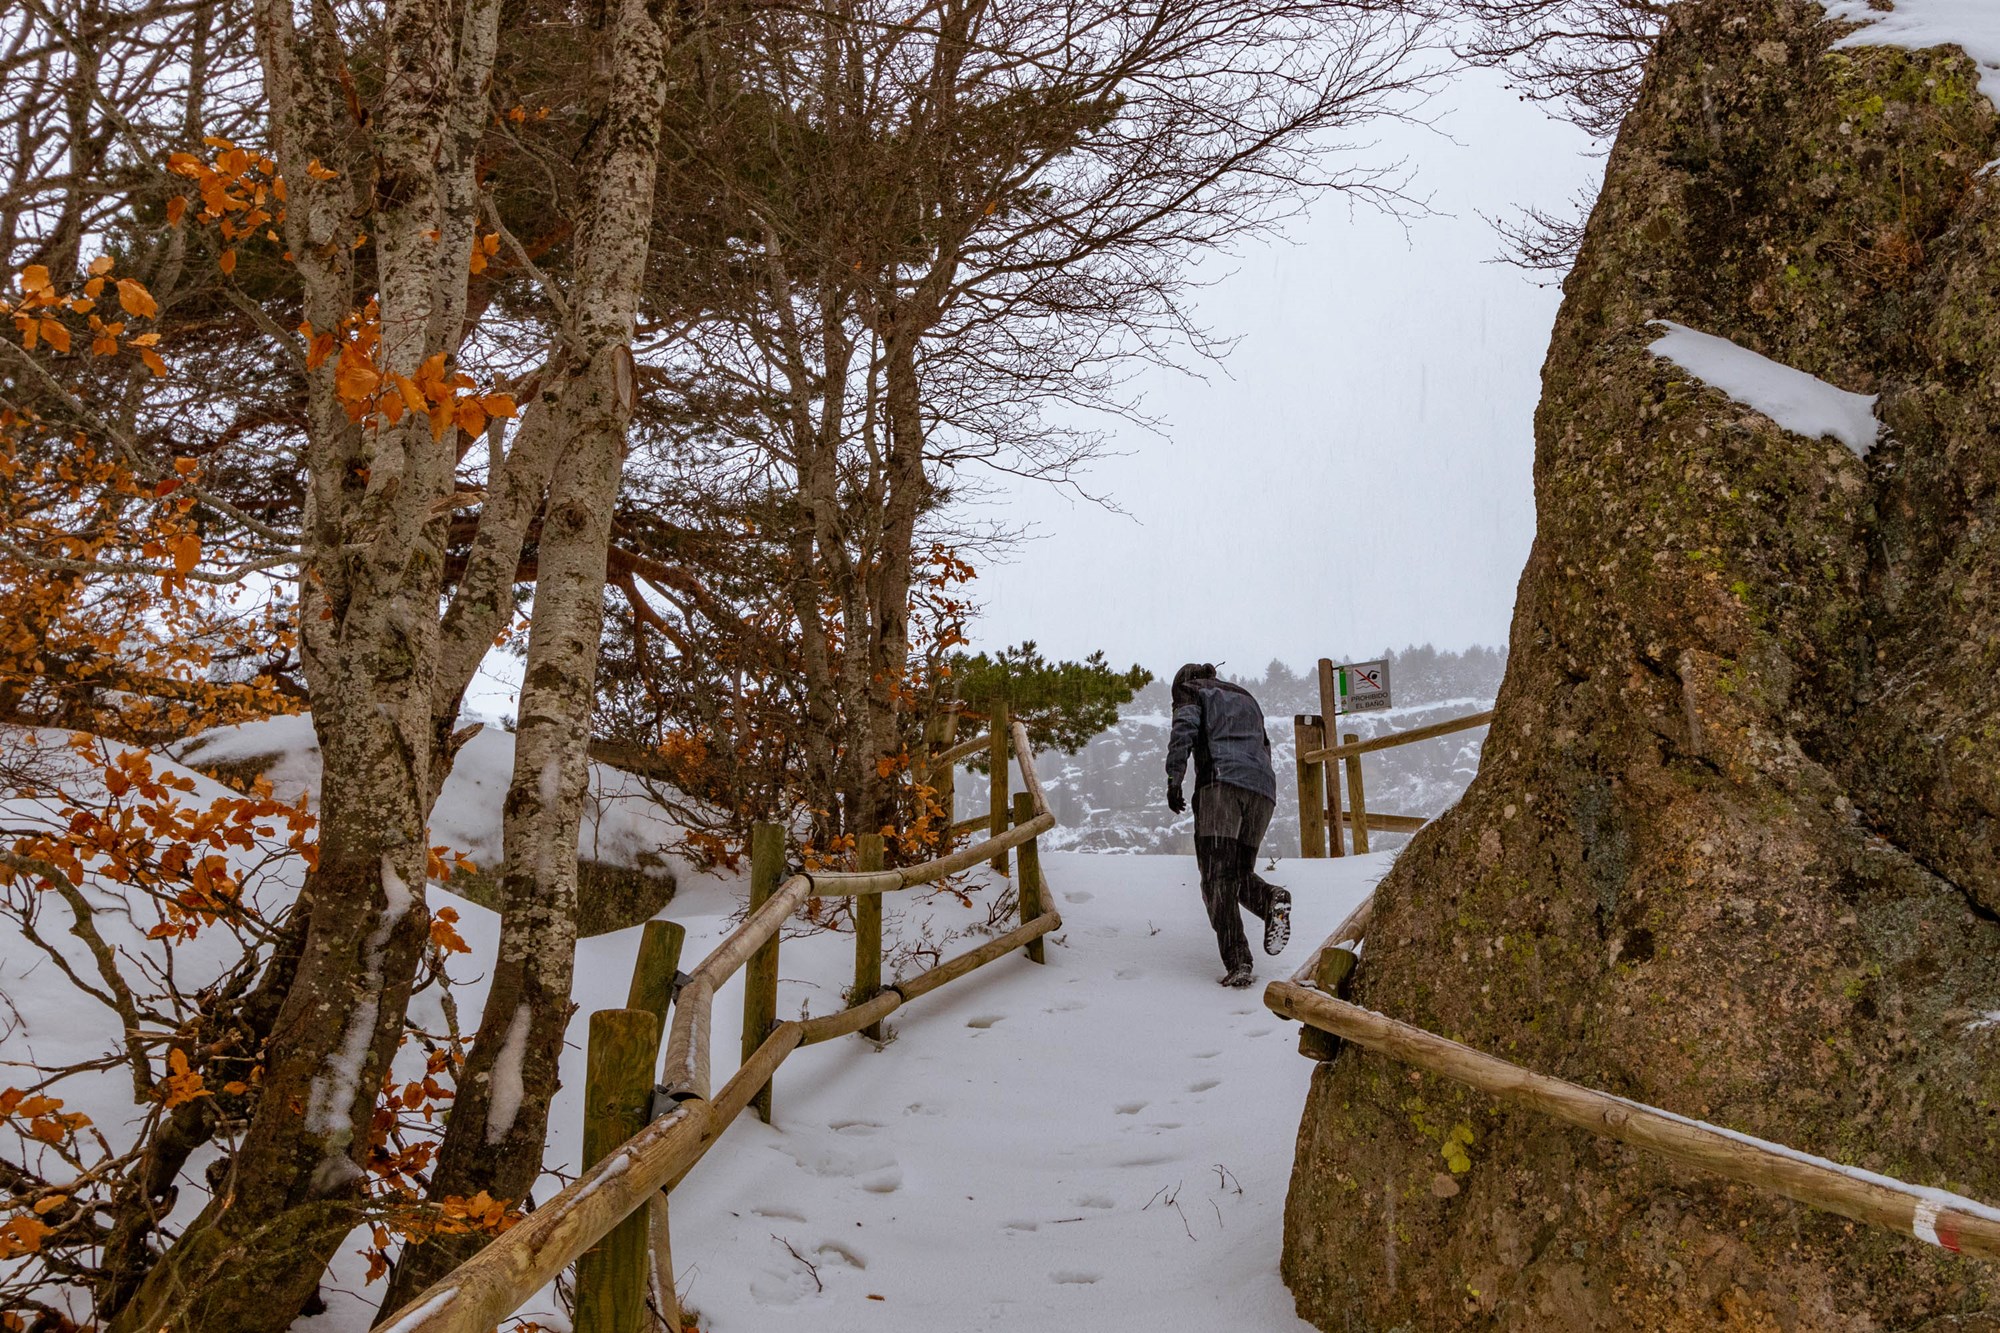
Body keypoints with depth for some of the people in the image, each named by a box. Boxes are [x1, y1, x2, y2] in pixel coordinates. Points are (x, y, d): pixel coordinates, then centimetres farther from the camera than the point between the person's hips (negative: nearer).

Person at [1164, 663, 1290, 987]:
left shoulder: (1191, 691, 17)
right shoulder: (1246, 698, 35)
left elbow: (1183, 731, -2)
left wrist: (1174, 780, -6)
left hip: (1221, 781, -6)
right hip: (1264, 787, 6)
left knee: (1217, 878, -10)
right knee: (1240, 871, 15)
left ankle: (1238, 961, -24)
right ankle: (1271, 899, -19)